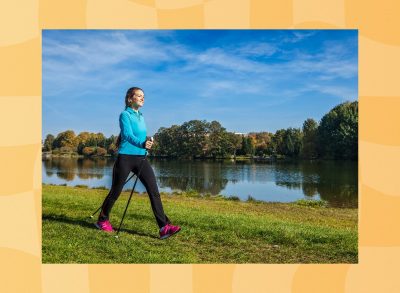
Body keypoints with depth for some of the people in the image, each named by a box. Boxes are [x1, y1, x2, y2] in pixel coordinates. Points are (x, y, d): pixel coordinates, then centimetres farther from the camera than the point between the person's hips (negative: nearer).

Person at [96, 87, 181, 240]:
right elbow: (127, 134, -20)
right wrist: (141, 143, -35)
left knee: (154, 190, -7)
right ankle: (102, 220, 29)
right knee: (115, 191, 7)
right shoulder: (125, 114, -5)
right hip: (125, 158, -6)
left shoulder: (141, 116, 16)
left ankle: (164, 227, -10)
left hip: (141, 158, 6)